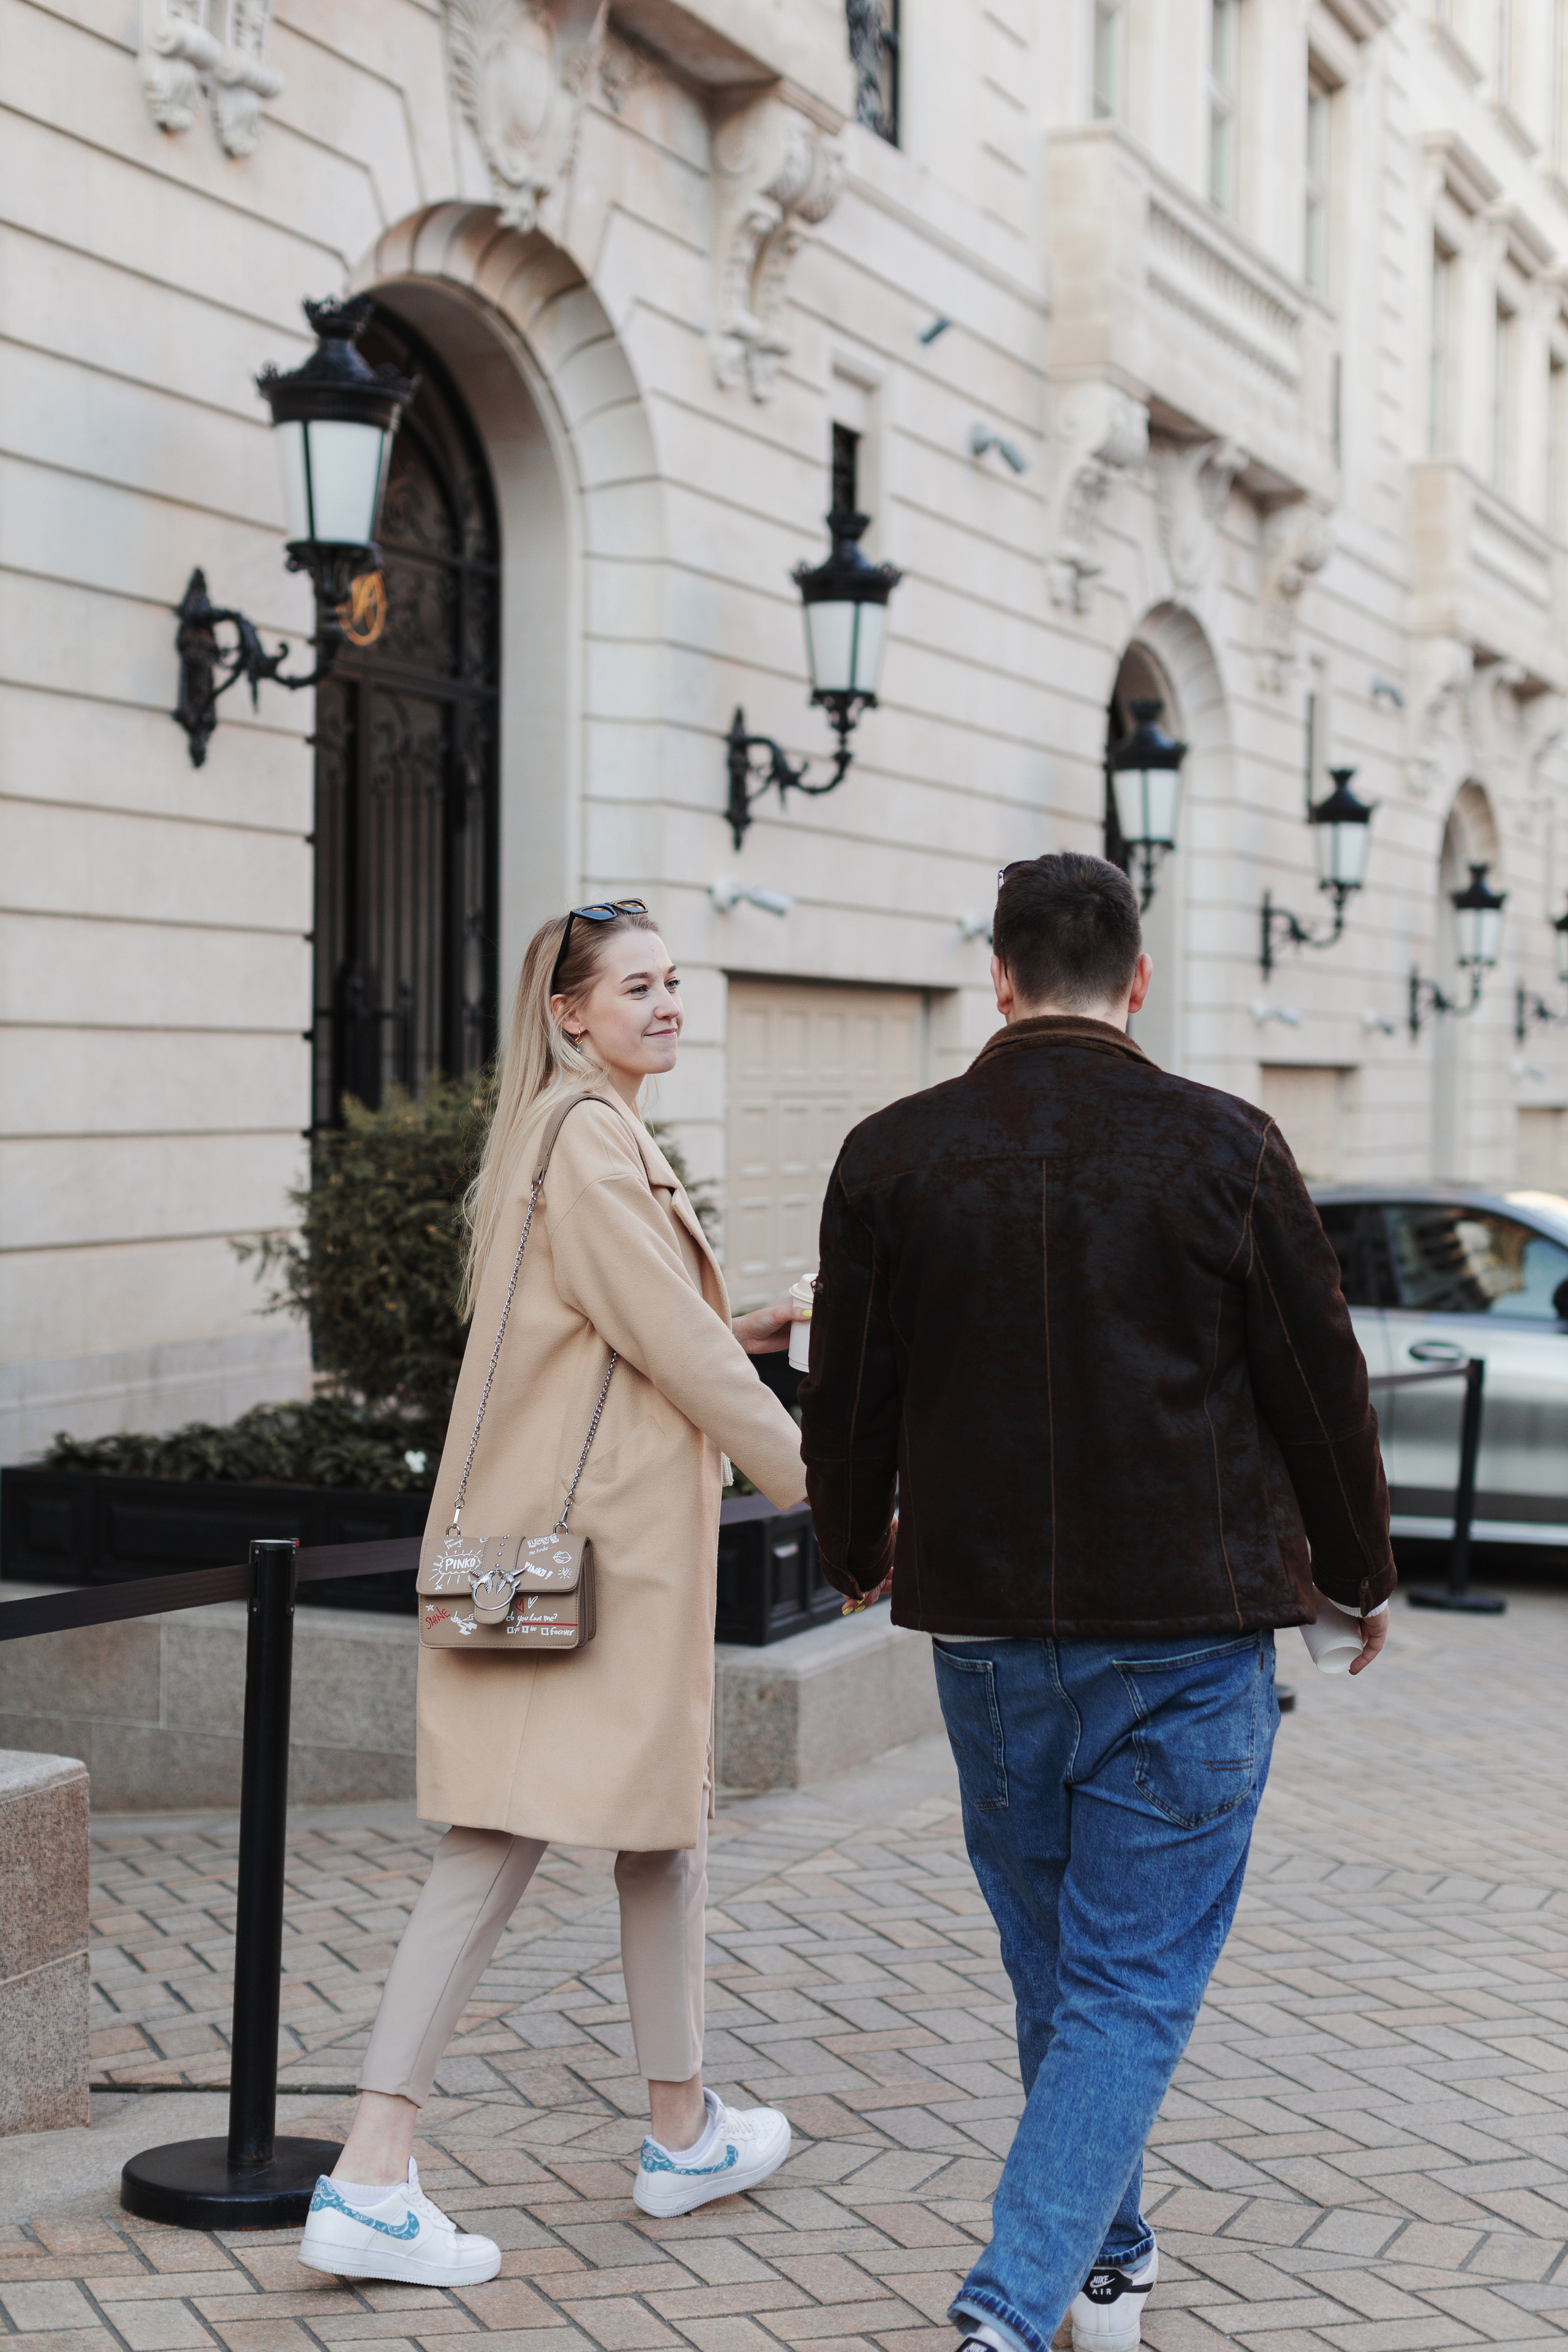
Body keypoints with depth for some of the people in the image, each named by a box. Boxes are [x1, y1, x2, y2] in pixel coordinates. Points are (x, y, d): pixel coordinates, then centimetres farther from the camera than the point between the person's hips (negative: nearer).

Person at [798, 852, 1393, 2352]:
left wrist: (856, 1554, 24)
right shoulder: (1224, 1148, -7)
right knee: (1131, 1988, 3)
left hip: (987, 1635, 3)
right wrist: (1361, 1575, 16)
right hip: (1193, 1630, -2)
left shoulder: (893, 1157, -3)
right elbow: (1322, 1386, 0)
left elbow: (847, 1401, 4)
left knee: (1053, 1974, 19)